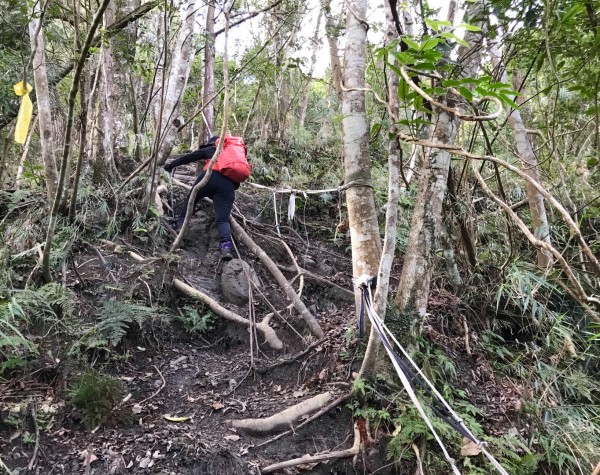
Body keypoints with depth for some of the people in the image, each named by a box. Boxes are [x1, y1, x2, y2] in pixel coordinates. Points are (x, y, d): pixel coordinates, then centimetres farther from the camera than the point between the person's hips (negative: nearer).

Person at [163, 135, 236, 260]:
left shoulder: (210, 150, 27)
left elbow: (187, 158, 30)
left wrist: (171, 165, 41)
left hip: (211, 177, -2)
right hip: (229, 184, 2)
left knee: (191, 199, 26)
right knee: (222, 219, -6)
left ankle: (181, 224, 21)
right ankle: (226, 245, -30)